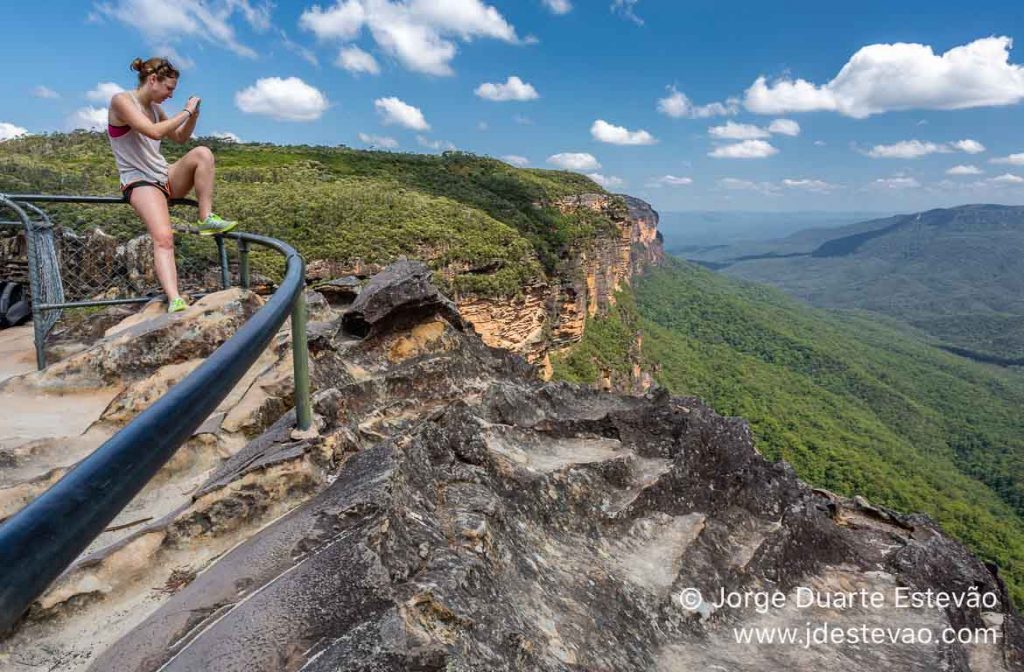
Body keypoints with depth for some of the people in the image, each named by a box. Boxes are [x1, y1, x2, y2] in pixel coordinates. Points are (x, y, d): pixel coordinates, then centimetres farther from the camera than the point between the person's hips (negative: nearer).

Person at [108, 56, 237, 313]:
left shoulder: (154, 108, 14)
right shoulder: (121, 100, -8)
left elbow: (180, 137, 25)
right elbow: (154, 132, -23)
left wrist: (193, 114, 8)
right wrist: (185, 111, -15)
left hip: (166, 177, 7)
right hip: (139, 182, -7)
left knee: (202, 153, -19)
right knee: (163, 238, -31)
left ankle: (207, 219, -19)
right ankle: (175, 301, -43)